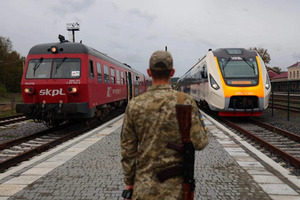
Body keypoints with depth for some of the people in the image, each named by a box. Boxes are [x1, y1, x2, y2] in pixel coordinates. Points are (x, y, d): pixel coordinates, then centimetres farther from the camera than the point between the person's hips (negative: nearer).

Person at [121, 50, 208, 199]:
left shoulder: (134, 105, -7)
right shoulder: (186, 102, -13)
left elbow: (128, 149, -2)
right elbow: (199, 143, -12)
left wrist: (129, 182, 9)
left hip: (145, 185, 1)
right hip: (175, 185, -1)